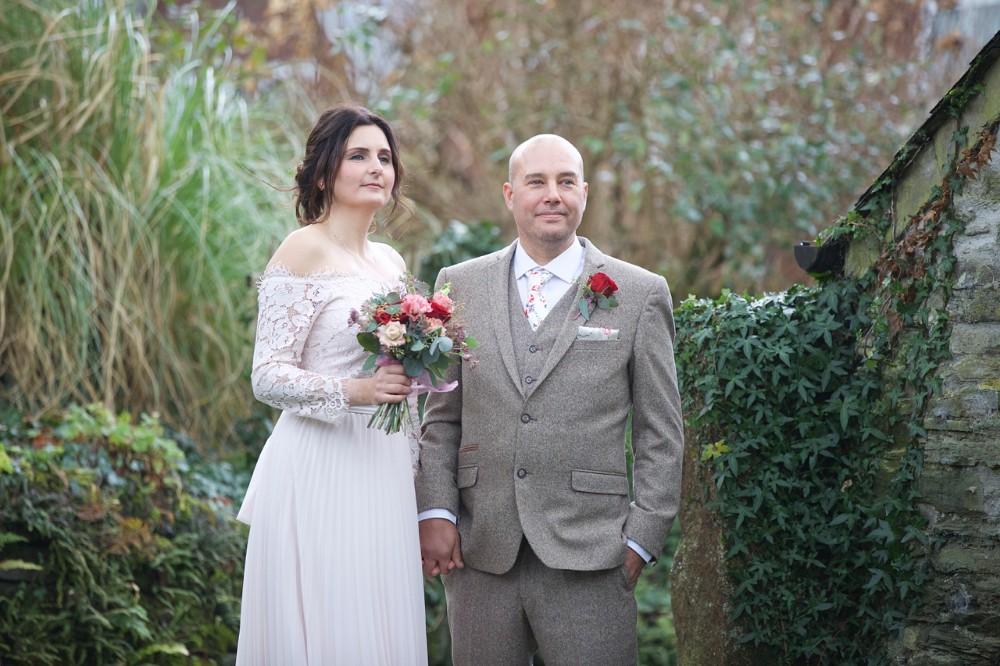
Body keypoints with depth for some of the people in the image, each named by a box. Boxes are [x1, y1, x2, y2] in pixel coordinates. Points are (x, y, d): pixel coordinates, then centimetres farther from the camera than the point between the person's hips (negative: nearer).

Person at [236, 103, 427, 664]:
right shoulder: (304, 250, -6)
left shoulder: (390, 261, 15)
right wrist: (352, 392, -27)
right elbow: (268, 376, -13)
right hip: (320, 472, -7)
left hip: (386, 475, 7)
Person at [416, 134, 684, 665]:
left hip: (587, 559, -2)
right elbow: (441, 416, 11)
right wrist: (434, 511, 1)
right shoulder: (461, 286, 10)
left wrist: (641, 538, -2)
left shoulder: (640, 294, 4)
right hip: (478, 552, 2)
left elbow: (660, 436, 4)